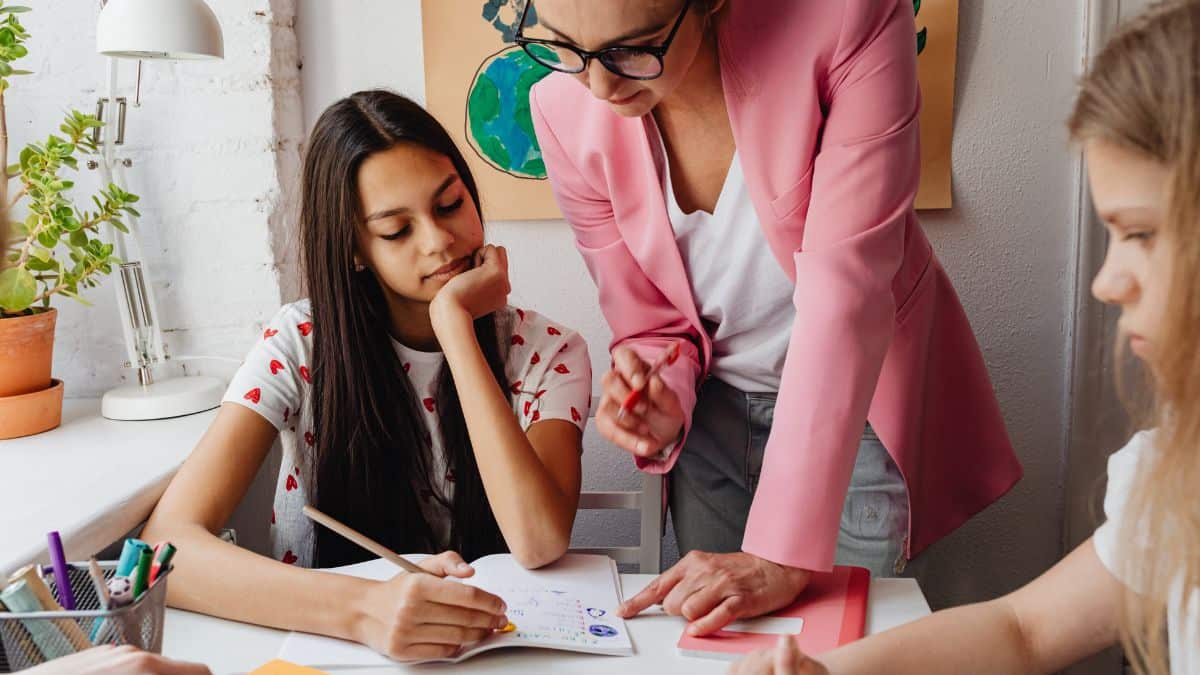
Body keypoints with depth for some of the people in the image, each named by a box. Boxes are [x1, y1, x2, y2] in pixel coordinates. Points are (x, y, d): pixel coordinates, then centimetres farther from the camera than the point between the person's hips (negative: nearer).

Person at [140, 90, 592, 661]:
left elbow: (539, 543, -22)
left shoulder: (546, 353, -6)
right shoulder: (300, 346, -7)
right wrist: (362, 609, -35)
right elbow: (168, 543, -18)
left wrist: (455, 323, -19)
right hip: (321, 641, 1)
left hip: (493, 644, -1)